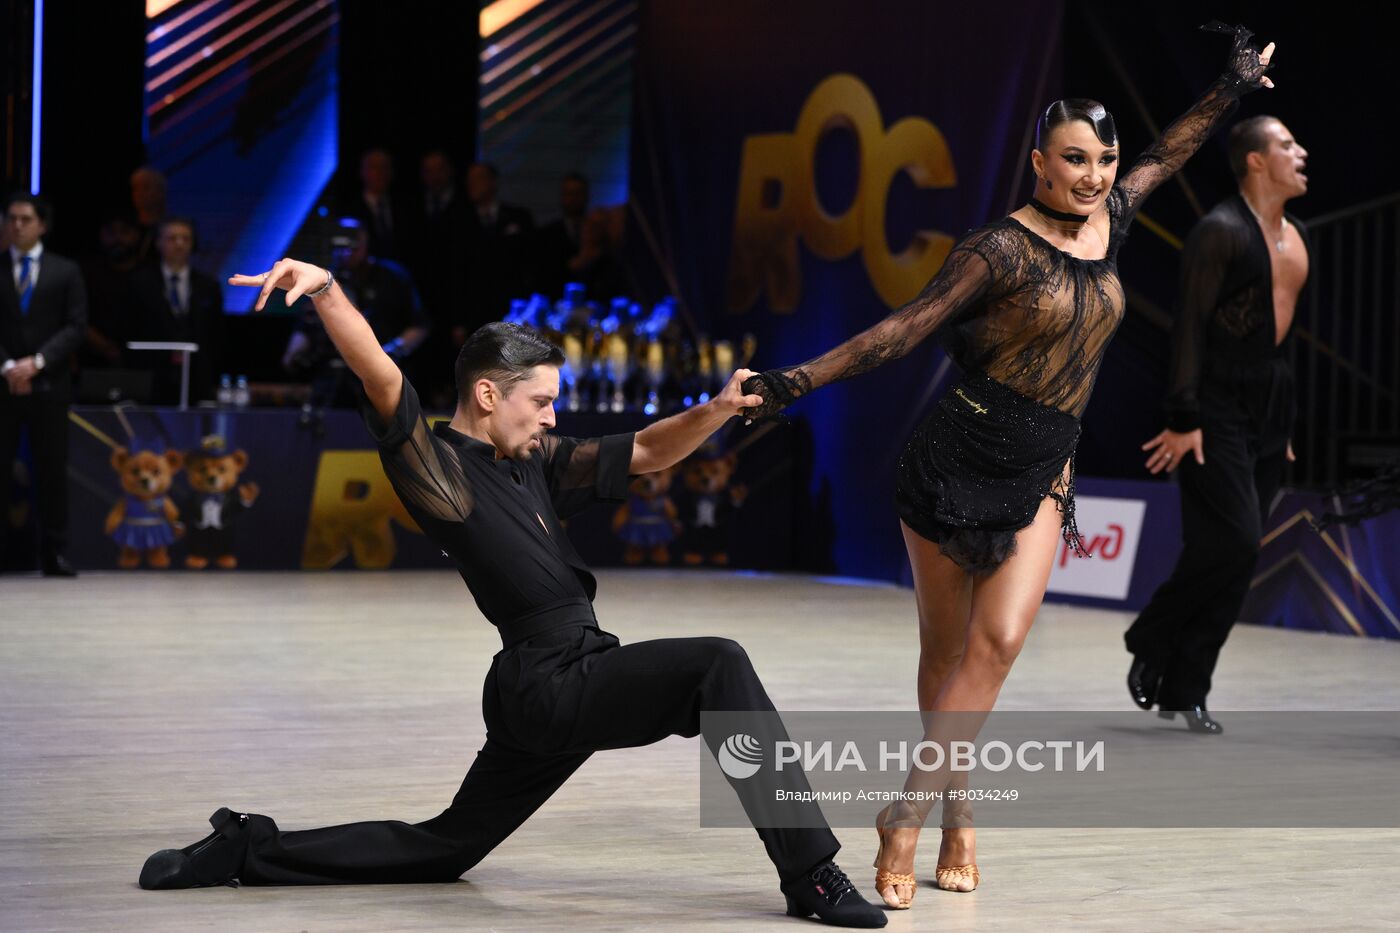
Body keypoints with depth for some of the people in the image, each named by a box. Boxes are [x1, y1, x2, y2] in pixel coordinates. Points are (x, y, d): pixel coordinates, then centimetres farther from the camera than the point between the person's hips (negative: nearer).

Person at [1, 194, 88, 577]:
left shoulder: (65, 271, 8)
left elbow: (76, 326, 1)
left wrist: (37, 362, -11)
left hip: (49, 384, 0)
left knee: (52, 470, 0)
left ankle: (53, 553, 2)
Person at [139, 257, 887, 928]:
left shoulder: (537, 463, 15)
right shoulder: (430, 461, -6)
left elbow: (644, 454, 16)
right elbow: (377, 372, -21)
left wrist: (716, 411, -3)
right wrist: (325, 290, -37)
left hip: (551, 692, 9)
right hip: (551, 683, -9)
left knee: (442, 850, 17)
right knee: (718, 665, -20)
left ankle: (247, 850, 23)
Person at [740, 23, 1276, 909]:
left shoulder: (1111, 220, 6)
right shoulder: (1001, 247, -11)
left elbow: (1167, 154, 24)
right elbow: (908, 326, -13)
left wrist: (1236, 85, 35)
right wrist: (802, 378, -20)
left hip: (1044, 471, 5)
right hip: (958, 455, -4)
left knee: (997, 643, -10)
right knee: (945, 652, 3)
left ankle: (907, 818, -7)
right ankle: (956, 817, 15)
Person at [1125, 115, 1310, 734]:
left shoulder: (1295, 236, 15)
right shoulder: (1222, 231, -11)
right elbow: (1190, 324, -14)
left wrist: (1284, 421, 20)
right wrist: (1183, 420, -20)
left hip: (1270, 404, 8)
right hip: (1218, 404, -8)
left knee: (1236, 551, 5)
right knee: (1233, 541, -15)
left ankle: (1184, 689, 11)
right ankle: (1152, 640, 7)